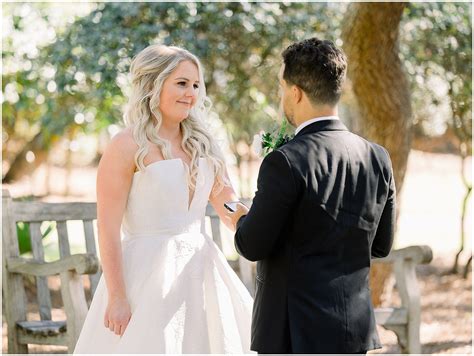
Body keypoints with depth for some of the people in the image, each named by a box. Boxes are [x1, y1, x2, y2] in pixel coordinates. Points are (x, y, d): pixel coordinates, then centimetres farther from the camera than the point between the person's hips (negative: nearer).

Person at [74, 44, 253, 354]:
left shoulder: (202, 144, 11)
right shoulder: (128, 146, -8)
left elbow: (232, 212, 14)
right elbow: (108, 230, -11)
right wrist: (117, 297, -15)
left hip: (200, 271, 6)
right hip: (148, 273, -6)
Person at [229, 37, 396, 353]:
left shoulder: (285, 163, -18)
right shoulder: (378, 159, 2)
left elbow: (253, 247, -12)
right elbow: (381, 245, 10)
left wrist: (243, 221, 10)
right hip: (356, 327, 6)